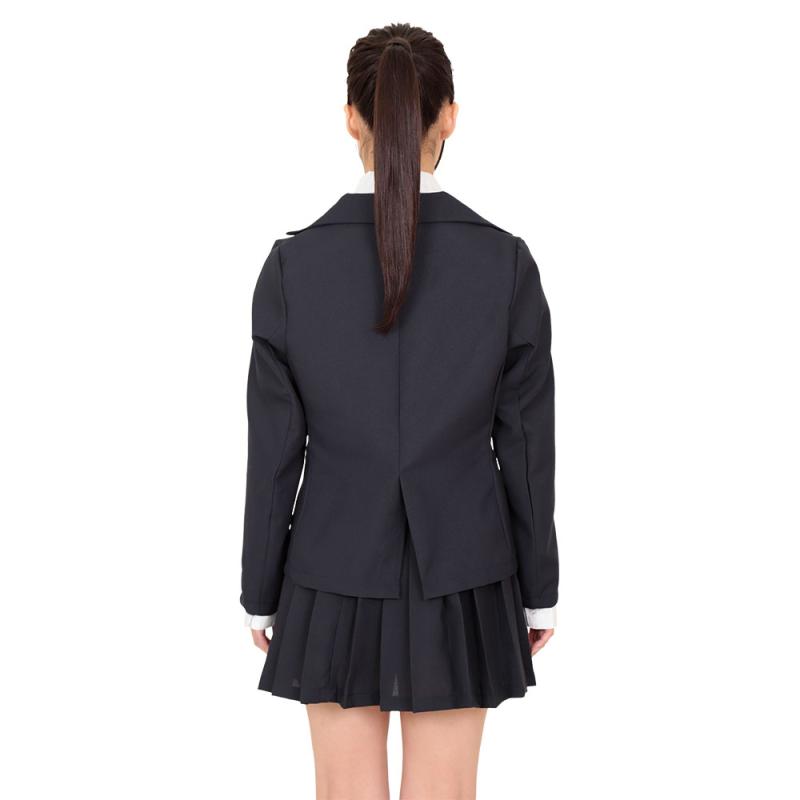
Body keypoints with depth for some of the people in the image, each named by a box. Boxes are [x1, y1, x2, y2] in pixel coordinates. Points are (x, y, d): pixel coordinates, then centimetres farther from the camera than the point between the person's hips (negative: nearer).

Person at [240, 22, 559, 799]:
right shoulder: (507, 261, -12)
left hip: (337, 583, 0)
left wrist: (260, 593, 5)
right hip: (459, 584, 0)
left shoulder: (293, 263, -12)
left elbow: (274, 451, -7)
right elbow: (527, 446, -6)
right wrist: (538, 588, 7)